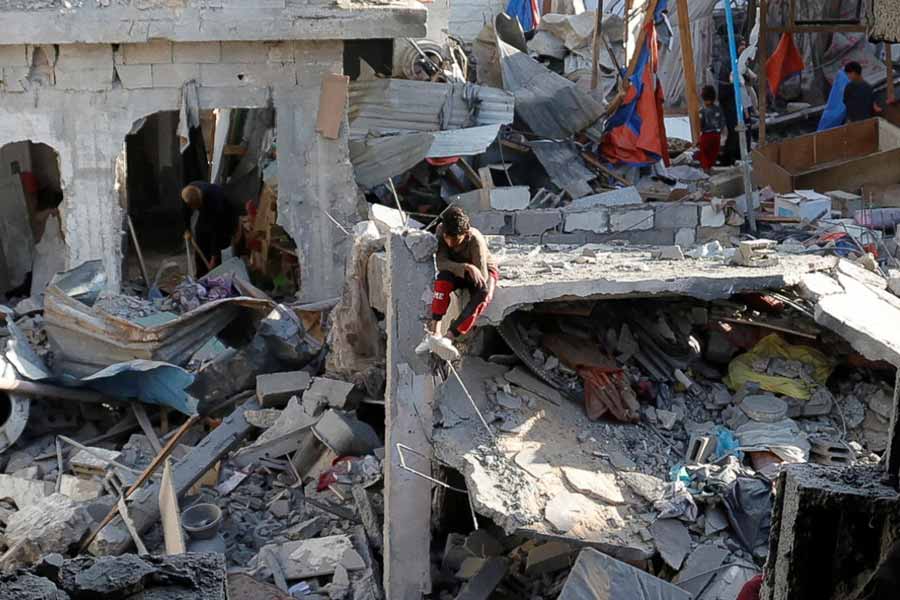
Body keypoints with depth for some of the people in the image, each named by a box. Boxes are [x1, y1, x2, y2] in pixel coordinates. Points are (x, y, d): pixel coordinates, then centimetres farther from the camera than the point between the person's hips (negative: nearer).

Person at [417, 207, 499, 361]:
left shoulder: (475, 240, -33)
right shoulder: (441, 230, -22)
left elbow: (481, 275, -32)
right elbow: (441, 263, -27)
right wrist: (464, 267, -42)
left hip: (484, 270, -3)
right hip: (457, 271, 3)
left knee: (483, 296, -36)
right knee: (443, 278, -32)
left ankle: (449, 338, -44)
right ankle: (434, 332, -36)